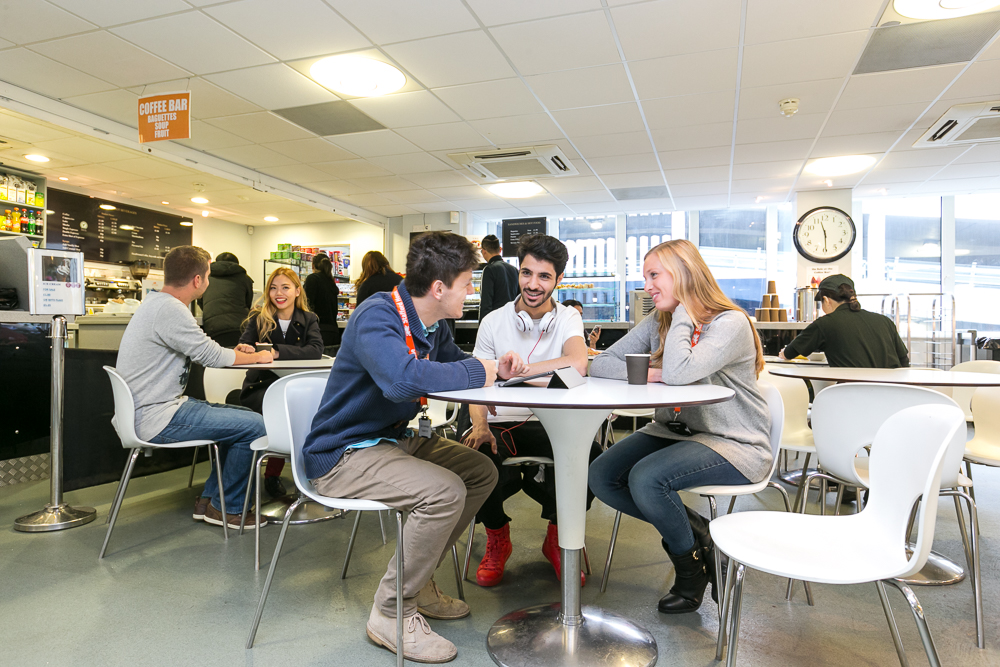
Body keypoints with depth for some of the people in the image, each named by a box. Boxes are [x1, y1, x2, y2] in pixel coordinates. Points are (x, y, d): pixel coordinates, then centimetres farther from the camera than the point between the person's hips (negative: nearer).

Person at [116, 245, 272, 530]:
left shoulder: (157, 302, 13)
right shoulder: (169, 309, -21)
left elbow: (199, 351, 18)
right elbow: (213, 357, -17)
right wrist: (257, 357, -2)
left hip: (156, 408, 11)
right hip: (156, 418, -11)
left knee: (245, 417, 15)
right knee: (254, 426, -15)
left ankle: (209, 499, 18)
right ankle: (226, 508, 3)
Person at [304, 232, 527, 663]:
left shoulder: (433, 326, 4)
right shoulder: (377, 316, -24)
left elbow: (455, 362, 22)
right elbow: (402, 379, -43)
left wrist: (496, 368, -2)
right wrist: (477, 373, -28)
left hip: (394, 440, 10)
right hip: (344, 454, -10)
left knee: (482, 472, 9)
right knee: (445, 491, -28)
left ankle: (416, 581, 18)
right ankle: (391, 612, -6)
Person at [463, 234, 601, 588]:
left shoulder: (568, 318, 1)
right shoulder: (494, 322, 3)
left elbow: (577, 364, -22)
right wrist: (480, 425, -22)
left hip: (550, 424, 0)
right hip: (501, 423, 0)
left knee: (593, 457, -28)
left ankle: (557, 536, 6)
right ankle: (497, 538, 6)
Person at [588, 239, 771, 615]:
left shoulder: (731, 324, -15)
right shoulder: (658, 323, 5)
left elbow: (678, 373, -33)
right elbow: (600, 365, -2)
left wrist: (683, 314, -18)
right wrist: (650, 374, -19)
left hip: (734, 445, -7)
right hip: (674, 431, 7)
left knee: (645, 478, -29)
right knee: (601, 476, -11)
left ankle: (691, 567, 1)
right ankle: (695, 531, 4)